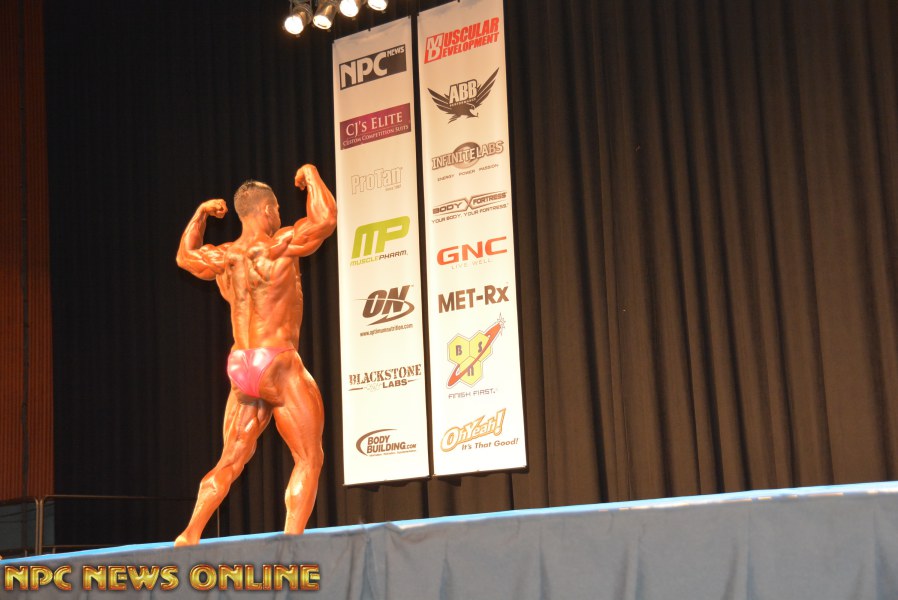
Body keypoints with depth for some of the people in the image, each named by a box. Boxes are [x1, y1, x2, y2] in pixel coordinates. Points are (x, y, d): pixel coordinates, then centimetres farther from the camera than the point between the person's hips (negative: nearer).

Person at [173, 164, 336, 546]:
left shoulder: (221, 258, 8)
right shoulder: (278, 247, -10)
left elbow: (185, 256, 29)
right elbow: (326, 218, -15)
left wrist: (200, 213, 36)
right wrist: (311, 175, 0)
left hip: (239, 367, 7)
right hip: (278, 364, -7)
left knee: (230, 462, 15)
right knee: (309, 459, -1)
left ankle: (189, 535, 12)